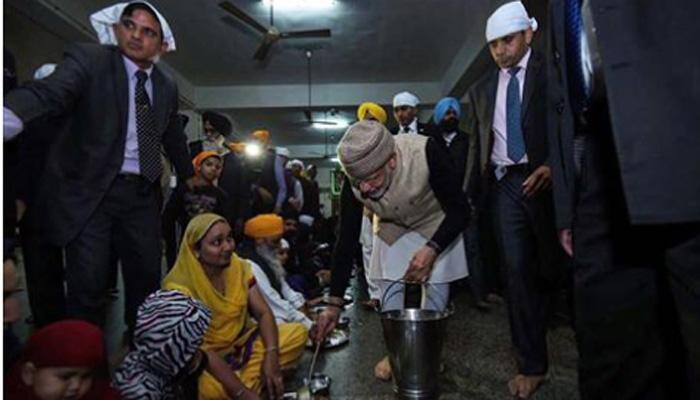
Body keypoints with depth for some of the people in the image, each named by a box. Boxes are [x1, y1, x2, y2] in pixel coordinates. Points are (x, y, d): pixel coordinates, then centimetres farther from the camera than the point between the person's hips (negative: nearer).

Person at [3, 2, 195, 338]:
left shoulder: (166, 86, 9)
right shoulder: (88, 58, -6)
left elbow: (173, 137, 23)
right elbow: (49, 92, -25)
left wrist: (189, 176, 34)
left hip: (141, 194, 5)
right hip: (89, 190, -4)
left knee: (147, 276, 9)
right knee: (88, 284, -4)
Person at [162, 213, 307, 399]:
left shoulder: (239, 267, -6)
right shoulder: (180, 289, -23)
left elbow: (263, 313, -4)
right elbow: (198, 350, -27)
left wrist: (271, 357, -22)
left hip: (242, 342, 6)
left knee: (298, 333, -11)